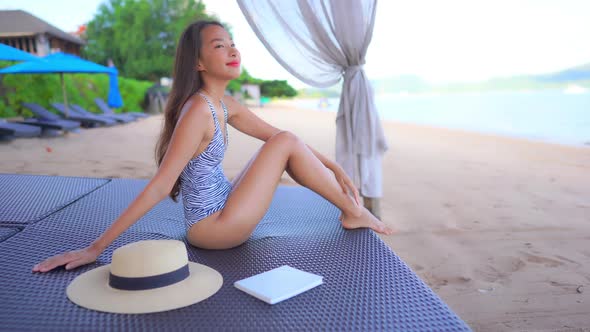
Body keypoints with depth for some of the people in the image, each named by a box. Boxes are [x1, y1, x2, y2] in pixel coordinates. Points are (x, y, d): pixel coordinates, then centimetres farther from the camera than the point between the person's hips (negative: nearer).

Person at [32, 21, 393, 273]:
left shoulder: (226, 105, 4)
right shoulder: (199, 110, -23)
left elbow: (275, 133, 9)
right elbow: (159, 187, -25)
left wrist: (334, 168, 6)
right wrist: (96, 247, -25)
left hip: (224, 212, 9)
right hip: (213, 227, -9)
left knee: (283, 144, 8)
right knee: (285, 143, -13)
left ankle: (350, 210, 10)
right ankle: (353, 212, 3)